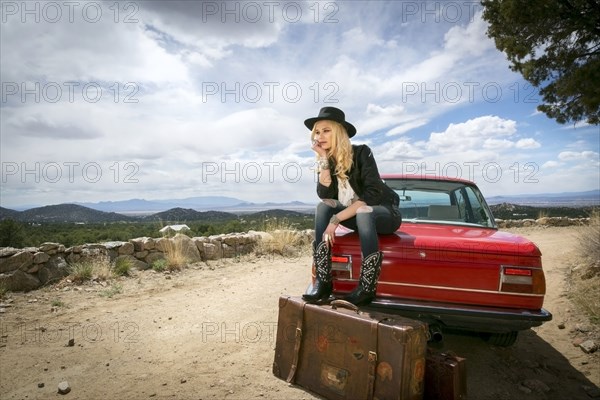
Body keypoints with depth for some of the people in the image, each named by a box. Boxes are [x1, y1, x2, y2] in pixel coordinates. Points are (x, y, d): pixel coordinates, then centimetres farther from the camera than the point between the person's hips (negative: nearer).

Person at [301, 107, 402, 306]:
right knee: (322, 207, -20)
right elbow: (325, 195, -17)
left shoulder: (361, 153, -17)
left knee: (363, 213, -38)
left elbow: (372, 194, -27)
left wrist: (337, 219, -31)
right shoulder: (327, 160, -2)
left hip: (386, 213, -5)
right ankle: (322, 281, -27)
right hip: (358, 216, 5)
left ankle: (367, 288, -34)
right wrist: (324, 159, -22)